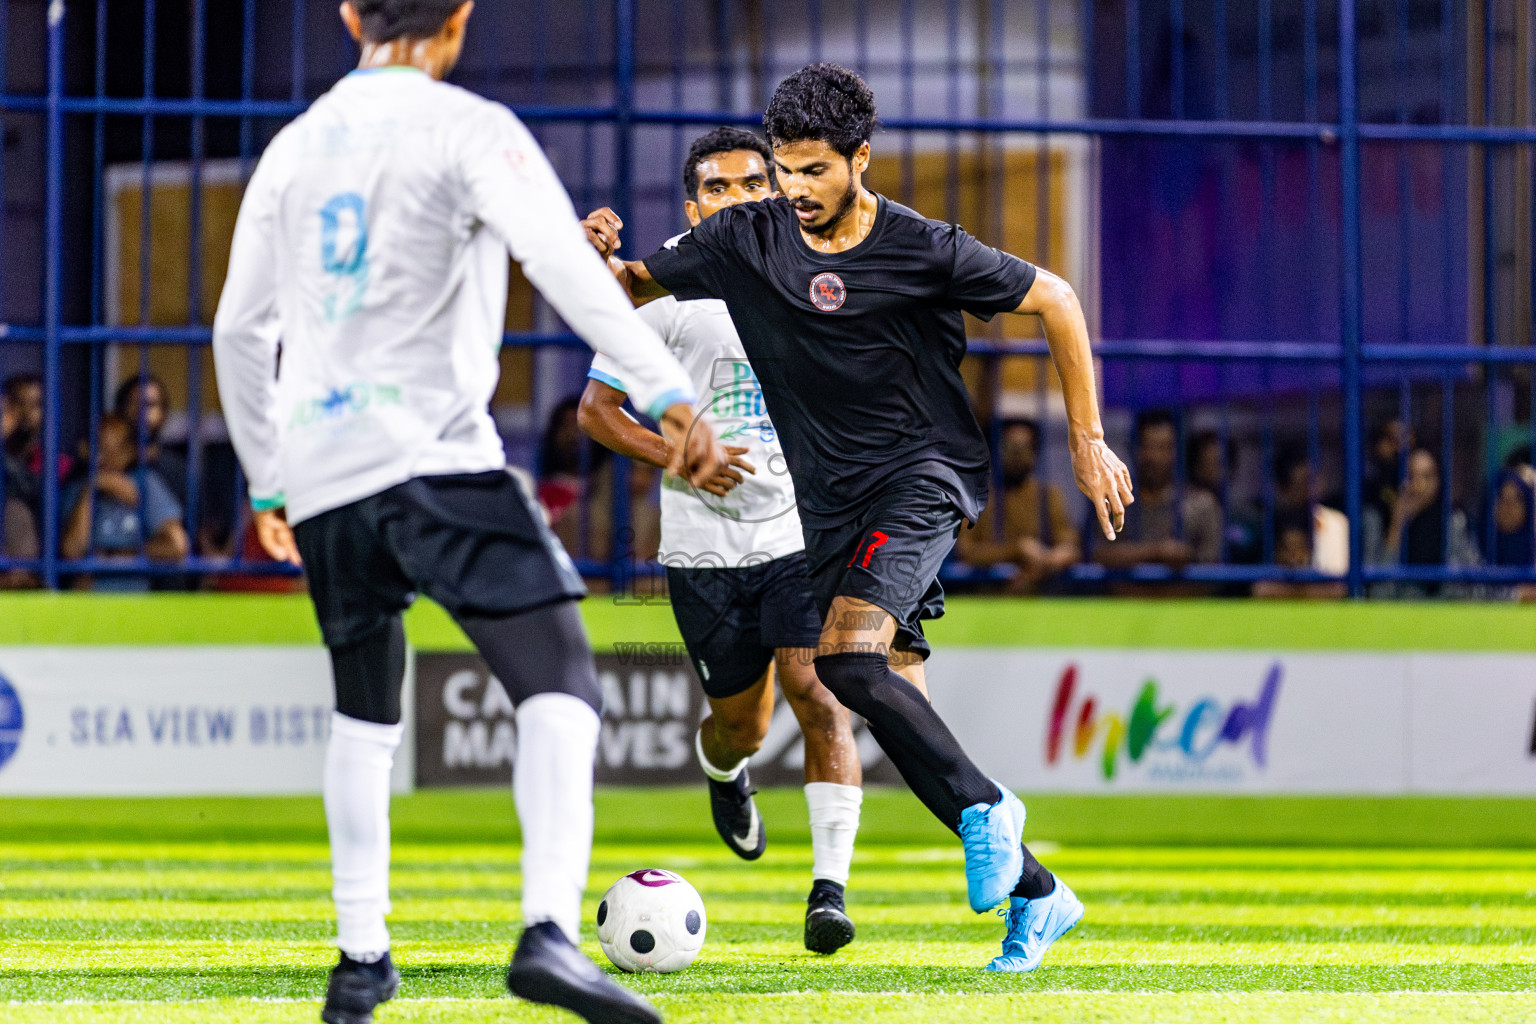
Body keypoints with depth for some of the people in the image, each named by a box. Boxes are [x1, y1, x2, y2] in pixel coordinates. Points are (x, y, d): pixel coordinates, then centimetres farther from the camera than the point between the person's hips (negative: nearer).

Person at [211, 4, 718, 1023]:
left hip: (321, 471, 6)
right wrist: (669, 392, -20)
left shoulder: (293, 147, 17)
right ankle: (551, 930, -30)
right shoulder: (469, 130, -1)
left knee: (365, 714, 22)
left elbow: (239, 330, 21)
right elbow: (563, 263, -16)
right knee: (560, 684, -11)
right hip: (436, 457, -6)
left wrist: (266, 480, 31)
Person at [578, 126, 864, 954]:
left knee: (818, 695, -17)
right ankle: (720, 766, 48)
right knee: (742, 721, 9)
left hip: (803, 530, 1)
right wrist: (677, 457, -14)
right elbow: (597, 407, 0)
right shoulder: (670, 290, -5)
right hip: (703, 544, -1)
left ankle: (830, 885, -16)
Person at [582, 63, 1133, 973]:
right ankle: (1035, 895, 14)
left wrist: (1088, 442, 1)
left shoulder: (922, 252, -11)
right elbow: (639, 287, 8)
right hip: (830, 505, 6)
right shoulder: (749, 239, 1)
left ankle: (984, 808, -11)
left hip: (922, 475, -6)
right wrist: (603, 257, -17)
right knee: (899, 707, 3)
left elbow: (1056, 301, -1)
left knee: (847, 660, -28)